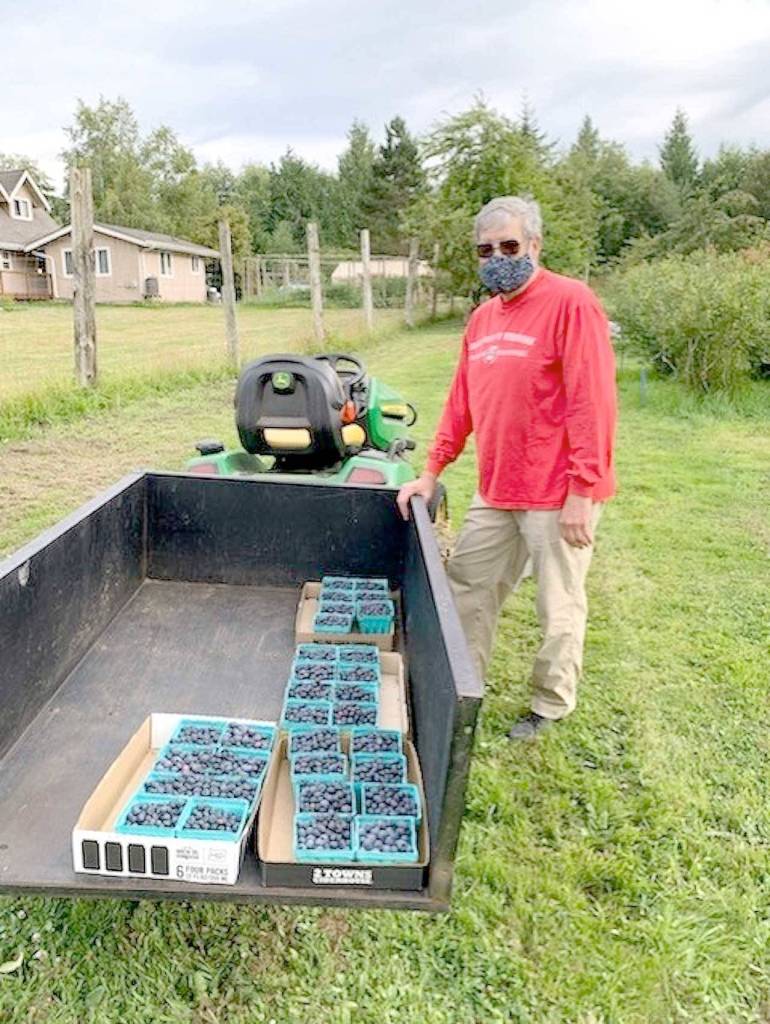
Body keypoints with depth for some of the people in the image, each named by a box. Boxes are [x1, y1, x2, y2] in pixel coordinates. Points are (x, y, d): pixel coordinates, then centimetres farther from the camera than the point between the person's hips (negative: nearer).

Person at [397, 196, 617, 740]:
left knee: (559, 610, 7)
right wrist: (431, 474, 12)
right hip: (496, 492, 7)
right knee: (465, 585, 14)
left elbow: (593, 403, -16)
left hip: (558, 495, -7)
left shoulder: (571, 302, -11)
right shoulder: (482, 318, 12)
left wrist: (581, 492, -19)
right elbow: (462, 403, 15)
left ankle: (551, 706, 28)